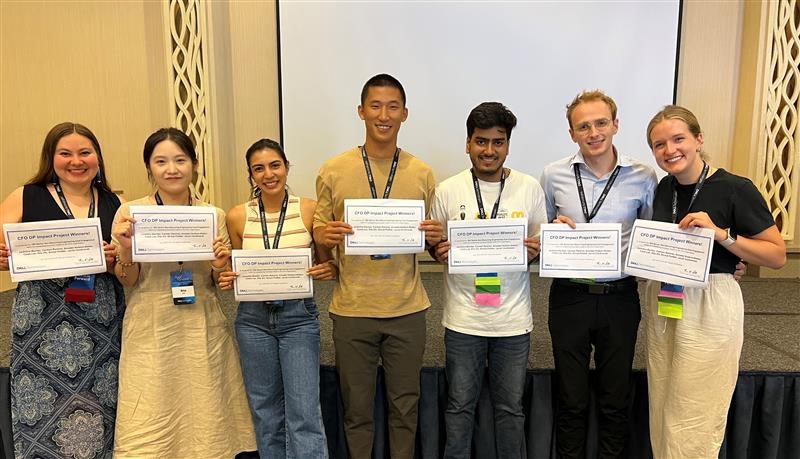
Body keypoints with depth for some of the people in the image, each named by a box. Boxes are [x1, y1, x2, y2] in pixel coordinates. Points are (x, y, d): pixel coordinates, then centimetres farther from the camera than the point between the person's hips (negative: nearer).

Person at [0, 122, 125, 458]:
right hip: (42, 326, -2)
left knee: (104, 419, 5)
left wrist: (116, 259, -7)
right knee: (44, 420, 2)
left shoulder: (113, 204, 9)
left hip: (104, 329, 2)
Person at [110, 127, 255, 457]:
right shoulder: (130, 212, -1)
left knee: (205, 418, 7)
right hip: (150, 332, -1)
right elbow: (127, 281, 1)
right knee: (148, 430, 2)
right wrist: (125, 251, -18)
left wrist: (220, 267, -10)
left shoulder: (213, 215, 4)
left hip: (203, 330, 2)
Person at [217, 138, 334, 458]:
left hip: (299, 316, -2)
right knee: (265, 412, 14)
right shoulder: (237, 216, 1)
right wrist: (227, 280, -9)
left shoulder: (309, 210, -5)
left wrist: (328, 270, -16)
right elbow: (237, 271, 13)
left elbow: (327, 265, 6)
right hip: (253, 319, 2)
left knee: (304, 414, -3)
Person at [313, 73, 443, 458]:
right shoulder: (333, 171, -2)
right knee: (357, 408, 14)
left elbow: (433, 240, 11)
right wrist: (325, 237, -18)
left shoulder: (422, 174, 3)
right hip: (351, 310, -1)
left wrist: (435, 238, -11)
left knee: (405, 406, 14)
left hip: (407, 310, 1)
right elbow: (319, 232, 4)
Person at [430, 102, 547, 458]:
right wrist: (439, 252, -15)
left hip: (513, 320, 1)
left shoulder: (530, 188, -1)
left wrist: (534, 252, -15)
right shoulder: (447, 191, -2)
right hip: (463, 318, 0)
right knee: (460, 406, 13)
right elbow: (435, 245, 7)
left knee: (510, 408, 15)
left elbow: (541, 244, 7)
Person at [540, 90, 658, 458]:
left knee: (615, 400, 16)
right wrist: (553, 228, -13)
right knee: (571, 400, 13)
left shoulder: (643, 177, -1)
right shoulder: (554, 175, -1)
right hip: (570, 297, 0)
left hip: (620, 299, 0)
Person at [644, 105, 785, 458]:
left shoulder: (735, 189, -12)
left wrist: (721, 233, -22)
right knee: (662, 416, 16)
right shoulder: (665, 188, 6)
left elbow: (778, 256, -10)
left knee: (692, 427, 4)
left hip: (709, 307, -6)